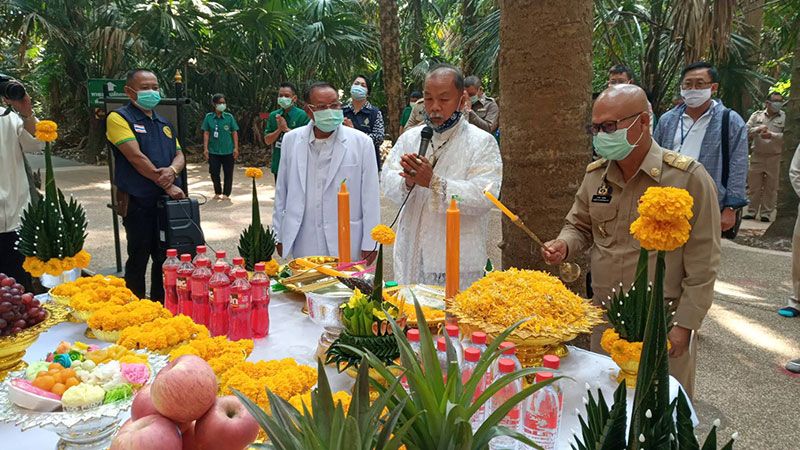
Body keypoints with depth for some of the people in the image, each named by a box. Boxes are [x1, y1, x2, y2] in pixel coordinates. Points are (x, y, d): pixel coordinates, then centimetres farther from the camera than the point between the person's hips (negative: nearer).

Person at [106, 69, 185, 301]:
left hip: (168, 201, 6)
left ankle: (160, 305, 26)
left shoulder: (164, 123, 17)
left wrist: (173, 170, -13)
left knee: (165, 258, 13)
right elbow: (136, 157, -15)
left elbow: (179, 155, 12)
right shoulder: (119, 118, -5)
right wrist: (167, 186, -16)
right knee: (138, 259, 3)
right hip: (138, 202, -6)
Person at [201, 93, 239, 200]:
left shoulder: (229, 117, 0)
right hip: (213, 151, 1)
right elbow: (206, 133, 2)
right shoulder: (209, 117, 0)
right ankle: (217, 192, 23)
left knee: (228, 173, 5)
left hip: (228, 151, -1)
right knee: (214, 173, 5)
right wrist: (205, 148, -3)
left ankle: (226, 193, 18)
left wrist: (236, 148, -4)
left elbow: (234, 133, 2)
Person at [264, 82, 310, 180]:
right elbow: (267, 140, 5)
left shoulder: (302, 115, -7)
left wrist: (286, 129, -16)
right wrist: (279, 129, -12)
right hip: (278, 164, 5)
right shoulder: (273, 115, 7)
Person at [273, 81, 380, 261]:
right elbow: (281, 191, 10)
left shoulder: (361, 142, -5)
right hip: (303, 243, 2)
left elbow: (370, 197, -3)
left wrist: (369, 243, -3)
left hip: (345, 244, -2)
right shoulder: (291, 140, 4)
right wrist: (279, 235, 12)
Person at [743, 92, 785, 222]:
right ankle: (751, 211, 16)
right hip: (757, 156, 2)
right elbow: (746, 130, 2)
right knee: (754, 186, 6)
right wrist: (758, 129, -15)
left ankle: (766, 213, 12)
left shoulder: (784, 117, 0)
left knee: (771, 188, 3)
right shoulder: (757, 115, 7)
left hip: (775, 157, -1)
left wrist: (771, 135, -22)